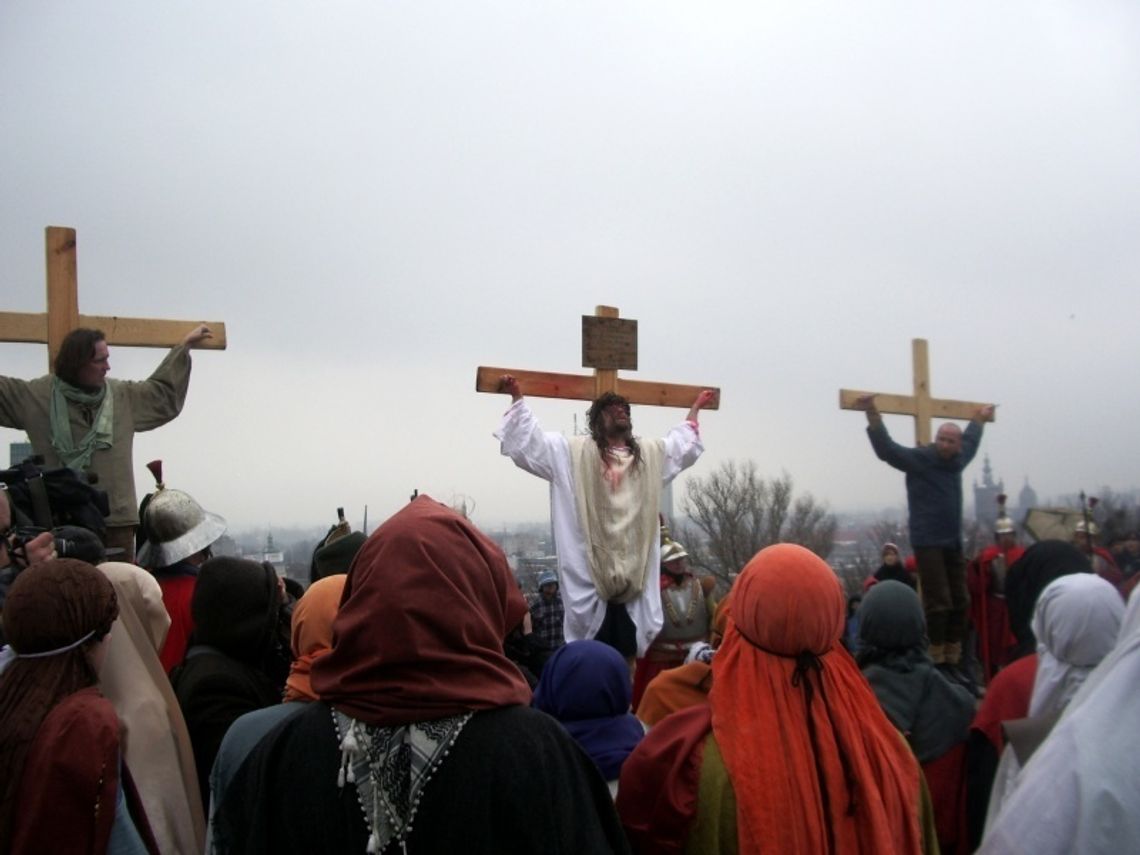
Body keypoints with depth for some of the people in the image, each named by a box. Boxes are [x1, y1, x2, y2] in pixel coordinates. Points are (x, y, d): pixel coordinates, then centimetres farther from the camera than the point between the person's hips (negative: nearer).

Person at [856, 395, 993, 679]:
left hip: (953, 542, 8)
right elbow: (886, 448, -22)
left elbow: (970, 442, 33)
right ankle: (936, 663, -3)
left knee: (959, 603, 10)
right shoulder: (919, 459, -9)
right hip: (928, 543, -8)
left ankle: (952, 662, 18)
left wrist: (979, 420, 48)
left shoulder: (958, 460, 10)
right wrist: (873, 415, -35)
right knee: (938, 603, -10)